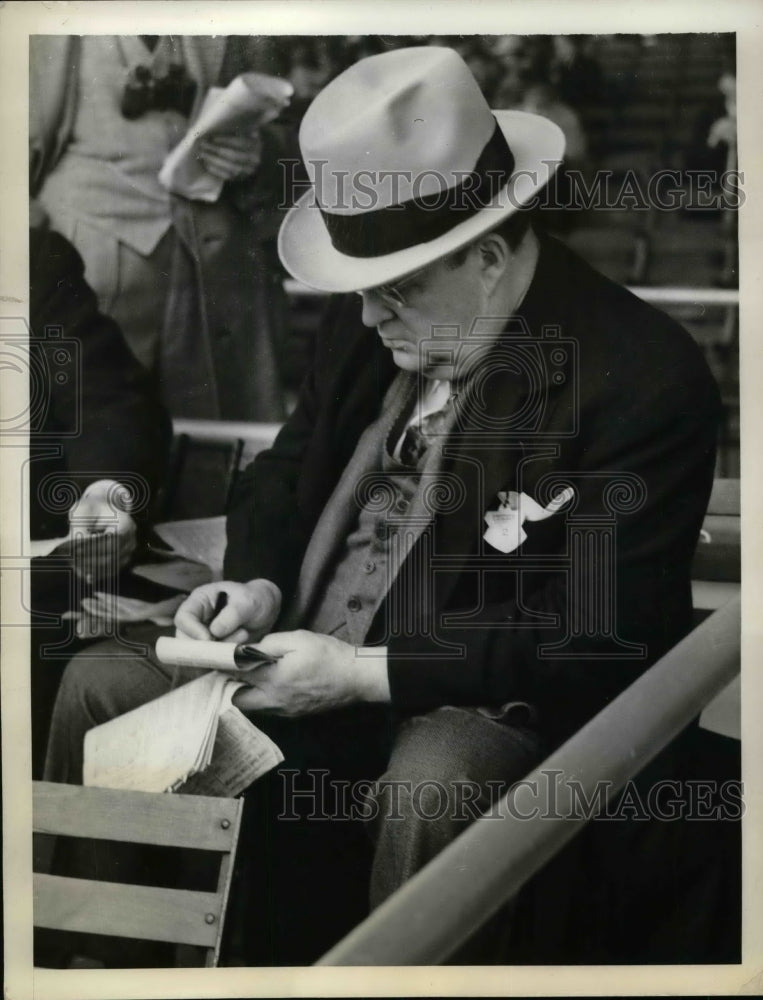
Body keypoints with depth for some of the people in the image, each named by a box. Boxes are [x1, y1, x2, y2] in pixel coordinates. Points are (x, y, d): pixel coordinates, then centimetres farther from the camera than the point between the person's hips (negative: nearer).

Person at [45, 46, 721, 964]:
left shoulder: (646, 381, -19)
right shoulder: (371, 320, 2)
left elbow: (601, 643, -20)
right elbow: (288, 468, 16)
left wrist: (364, 674, -23)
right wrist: (258, 585, -7)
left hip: (490, 708, -6)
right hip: (301, 667, 7)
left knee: (429, 789, -37)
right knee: (97, 686, -5)